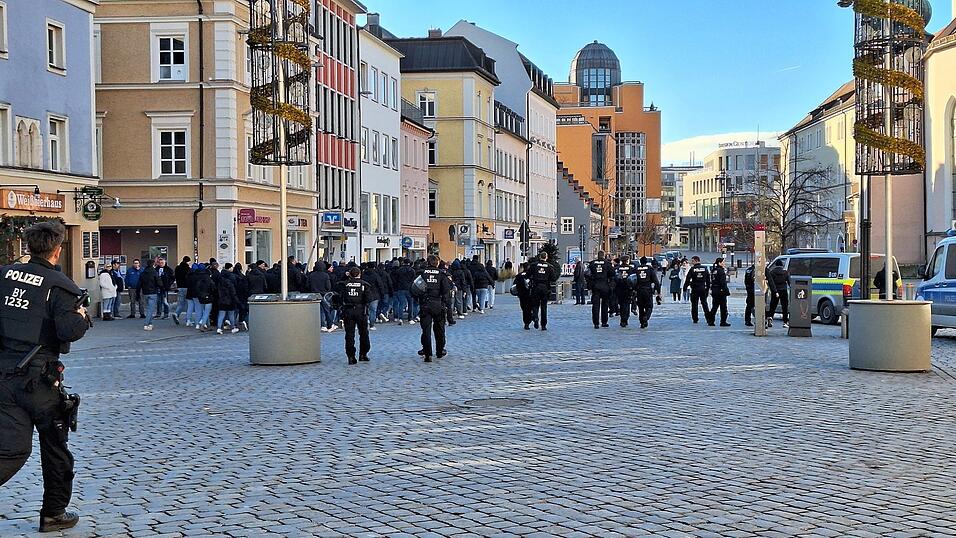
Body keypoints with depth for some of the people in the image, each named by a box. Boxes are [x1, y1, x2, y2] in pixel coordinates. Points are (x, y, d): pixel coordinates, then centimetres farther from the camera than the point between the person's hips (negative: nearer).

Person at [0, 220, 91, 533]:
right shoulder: (59, 285, -11)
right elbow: (69, 331, -20)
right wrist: (82, 318, 0)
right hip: (38, 378, -4)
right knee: (55, 447, 14)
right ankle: (54, 513, 24)